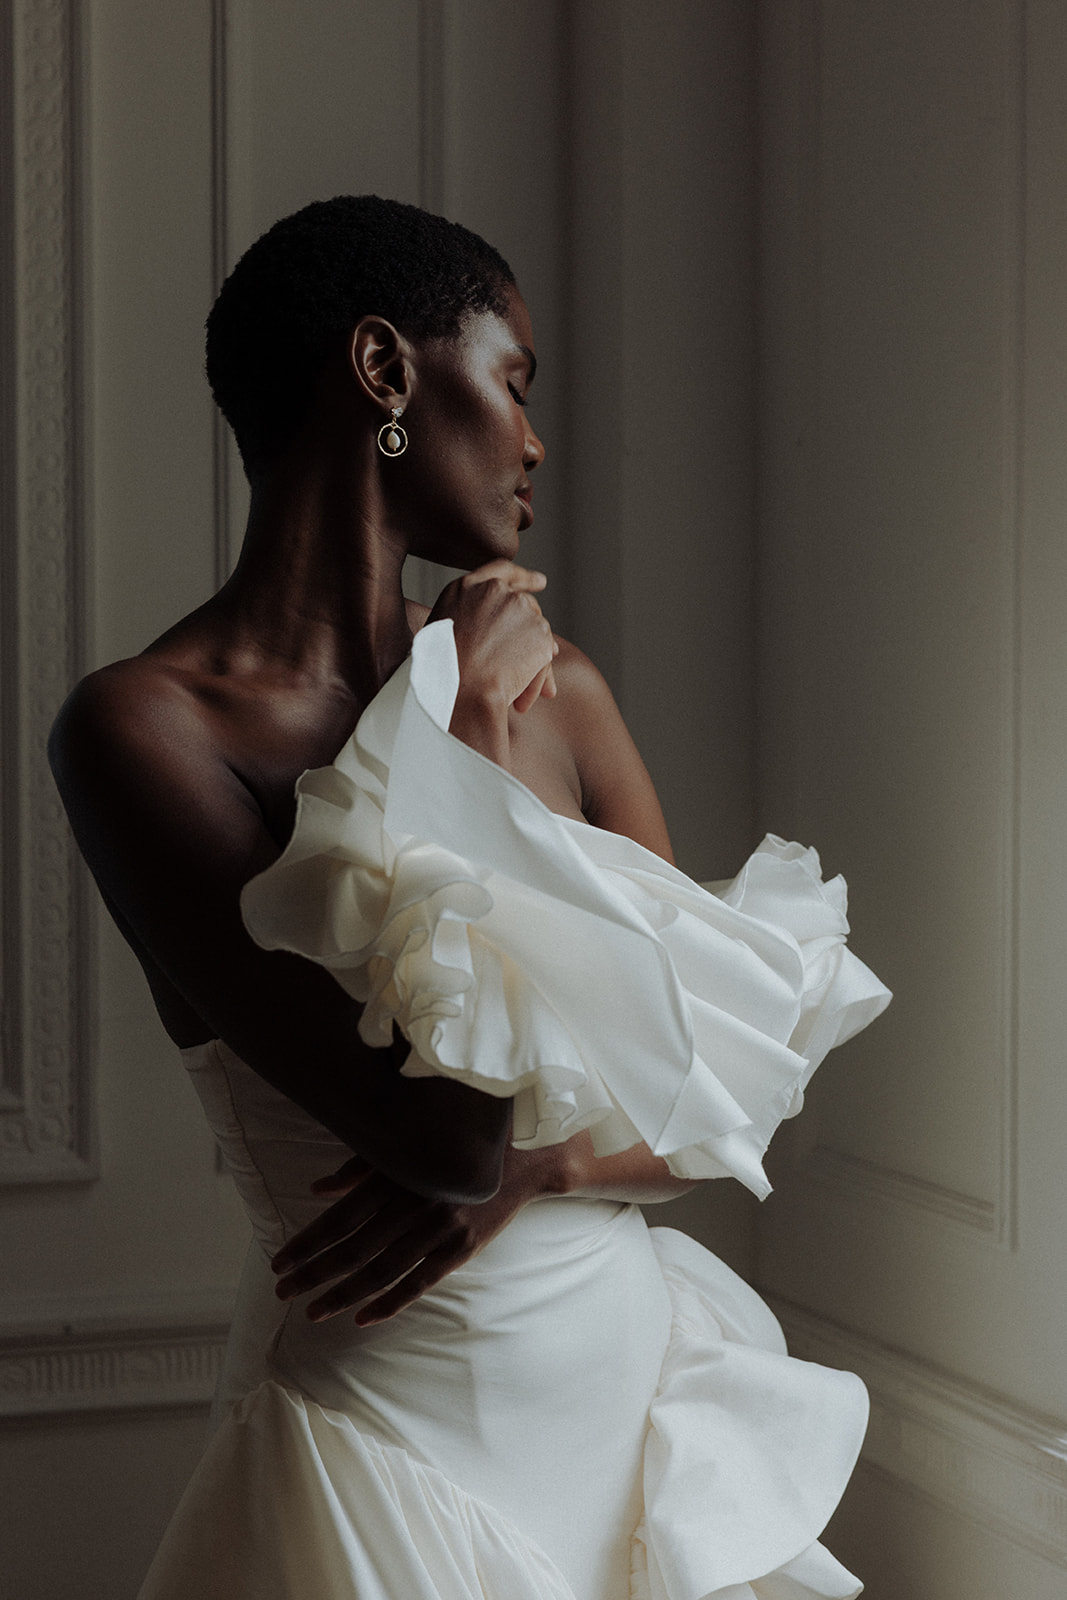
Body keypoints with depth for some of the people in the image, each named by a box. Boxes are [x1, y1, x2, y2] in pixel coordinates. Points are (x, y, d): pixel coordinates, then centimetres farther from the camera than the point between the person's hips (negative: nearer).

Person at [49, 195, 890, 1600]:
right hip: (396, 1443, -6)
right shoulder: (143, 728, -16)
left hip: (647, 1385, 6)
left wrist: (530, 1164, -14)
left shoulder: (559, 691, 2)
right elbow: (451, 1129, -25)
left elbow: (742, 1088, 4)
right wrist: (474, 738, -14)